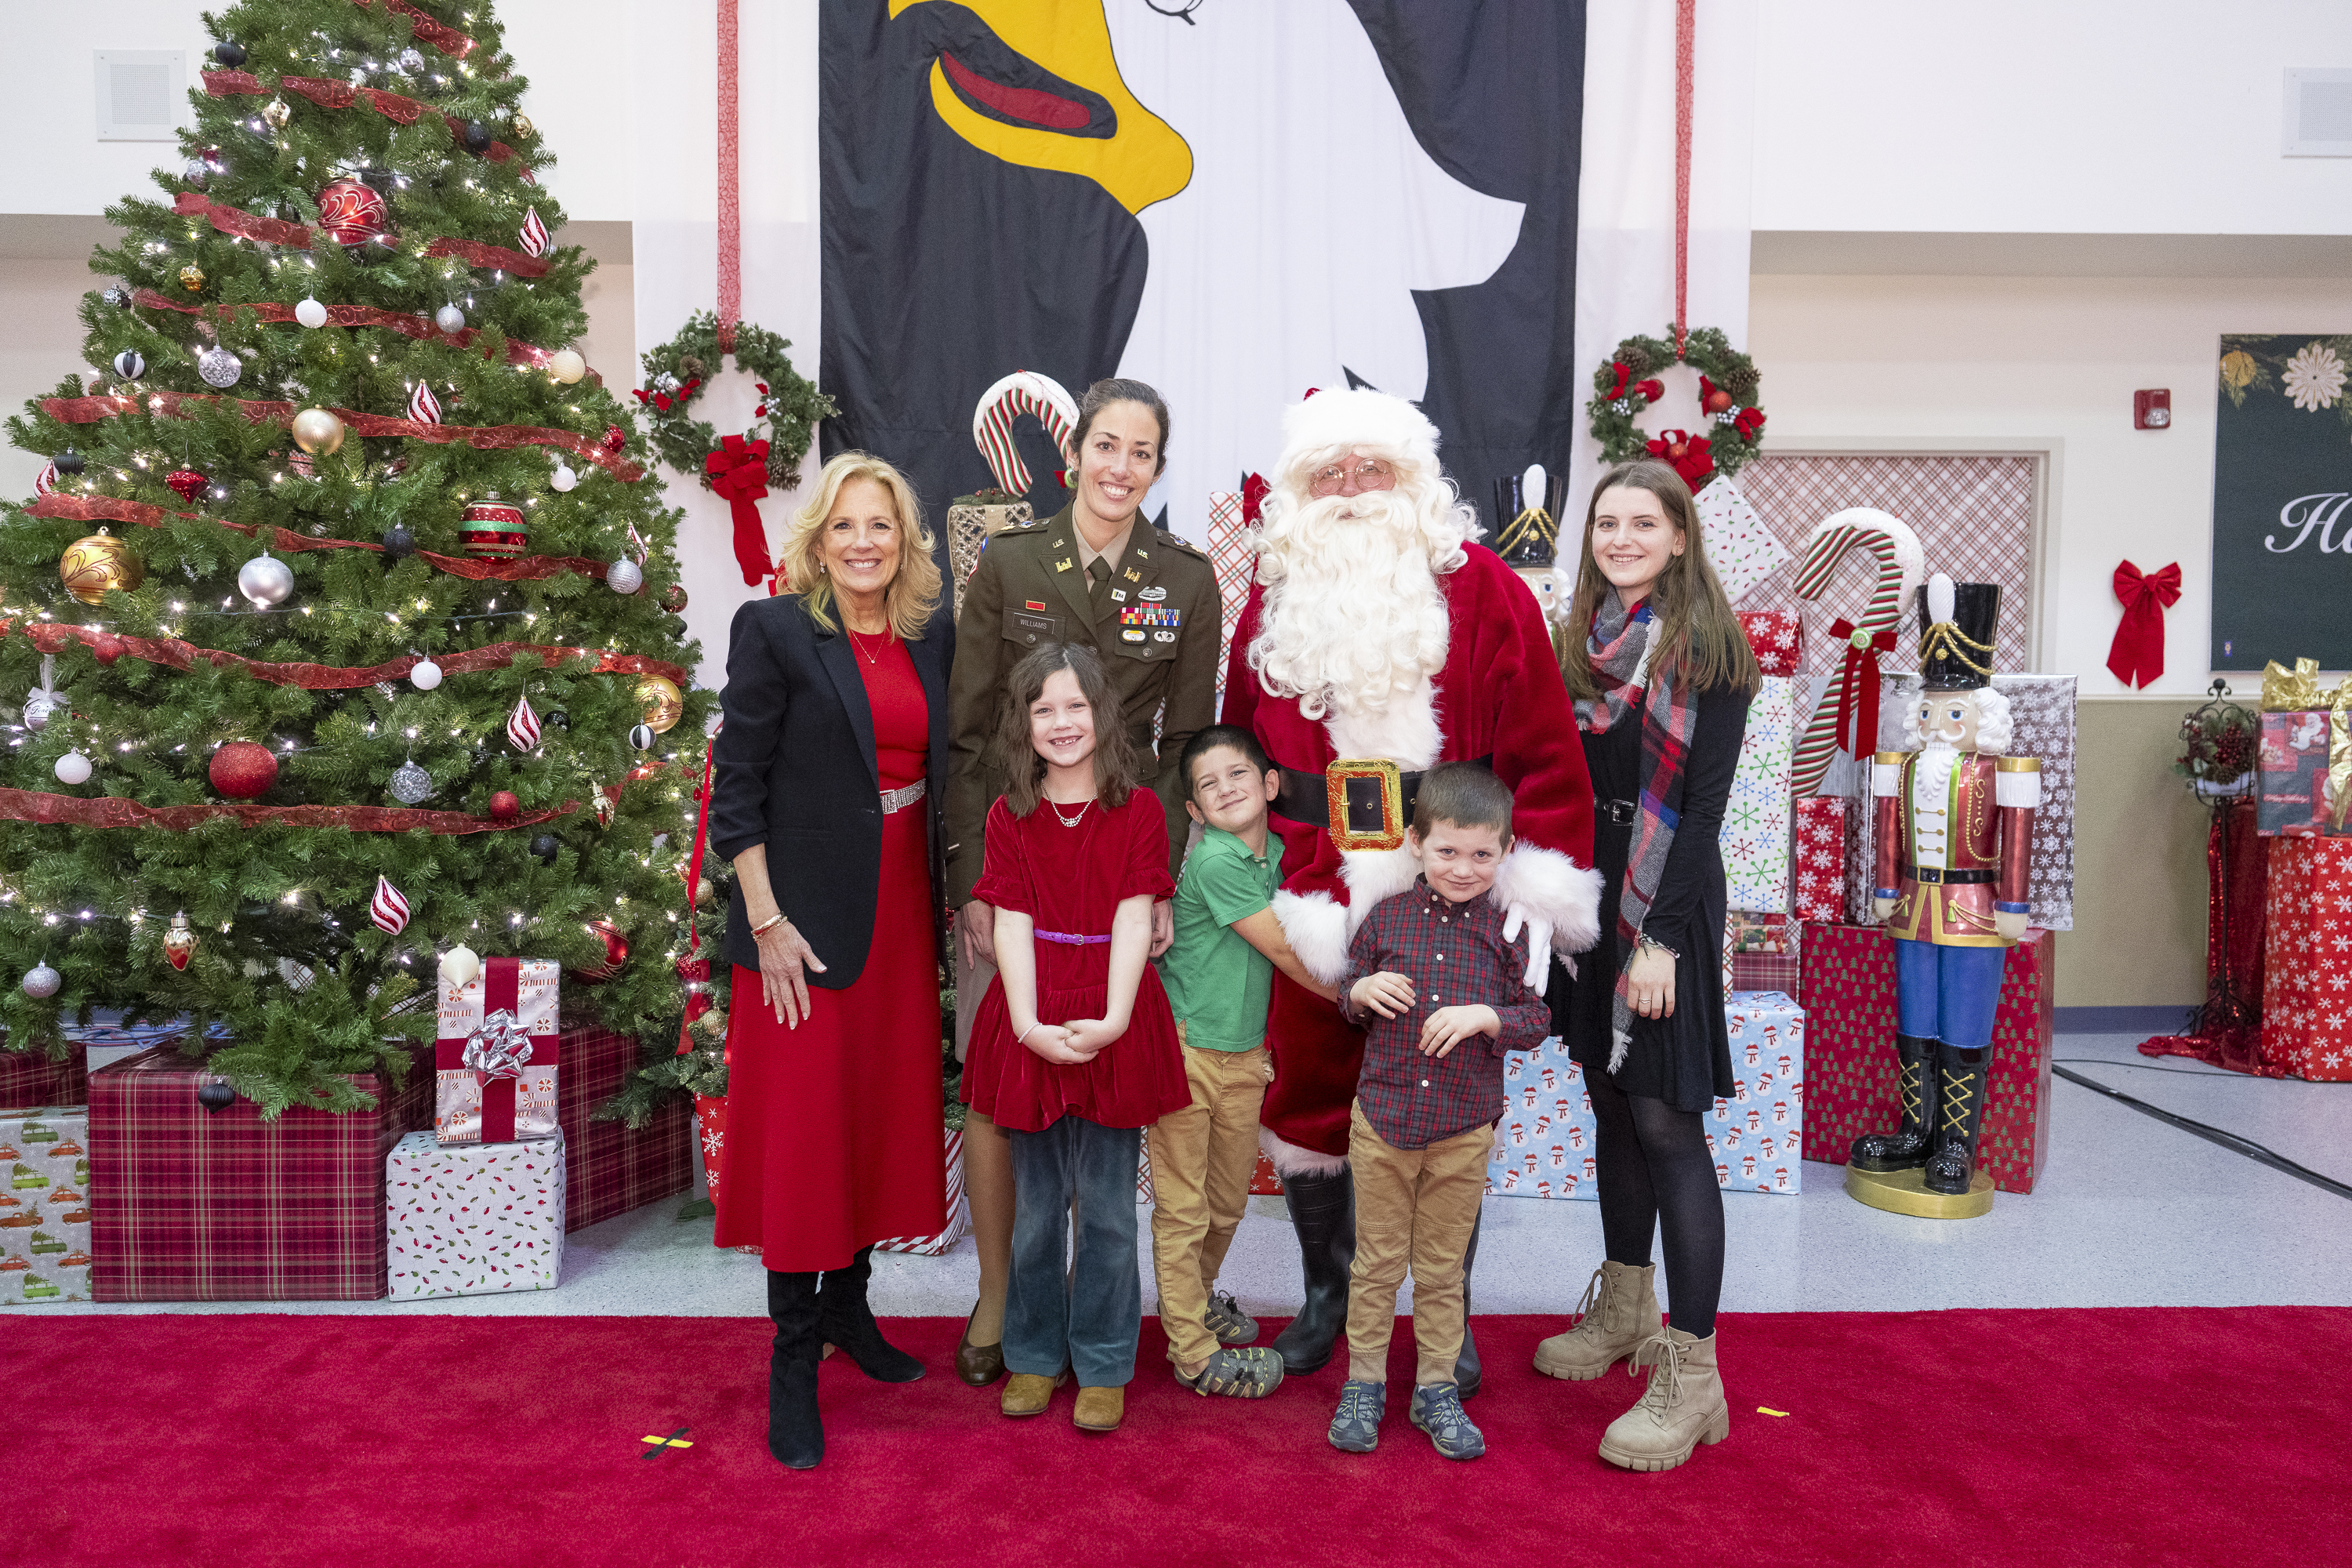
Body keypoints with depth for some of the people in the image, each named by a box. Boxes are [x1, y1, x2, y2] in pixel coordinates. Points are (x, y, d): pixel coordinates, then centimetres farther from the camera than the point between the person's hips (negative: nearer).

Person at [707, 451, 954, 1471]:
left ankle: (848, 1303, 32)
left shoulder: (932, 637, 8)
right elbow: (736, 790, -9)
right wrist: (767, 921, -14)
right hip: (807, 913, -5)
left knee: (886, 1112, 14)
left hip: (903, 912, 6)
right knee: (803, 1124, 0)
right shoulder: (773, 630, -7)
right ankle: (793, 1359, 13)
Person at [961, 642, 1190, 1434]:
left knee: (1106, 1206, 6)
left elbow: (1133, 922, -5)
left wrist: (1111, 1020, -16)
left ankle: (1103, 1365, 21)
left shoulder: (1138, 809, 1)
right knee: (1036, 1204, 11)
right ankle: (1034, 1355, 27)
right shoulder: (1009, 816, 5)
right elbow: (1012, 924, -2)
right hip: (1032, 1023, 1)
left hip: (1114, 1025, -1)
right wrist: (1028, 1024, -14)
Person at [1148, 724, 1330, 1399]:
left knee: (1228, 1201, 19)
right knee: (1183, 1208, 5)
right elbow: (1281, 949, -15)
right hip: (1186, 1050, -7)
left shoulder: (1273, 856, 4)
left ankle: (1196, 1297, 43)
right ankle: (1193, 1350, 17)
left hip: (1244, 1054, 7)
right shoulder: (1214, 859, -18)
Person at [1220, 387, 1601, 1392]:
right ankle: (1324, 1292, 33)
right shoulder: (1273, 603, 9)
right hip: (1312, 906, 3)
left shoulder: (1481, 590, -2)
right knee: (1311, 1087, 11)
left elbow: (1542, 746, -6)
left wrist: (1539, 886, -12)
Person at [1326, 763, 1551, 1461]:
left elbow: (1538, 1017, -2)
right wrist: (1363, 991, -14)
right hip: (1382, 1118, 1)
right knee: (1376, 1262, 12)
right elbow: (1346, 992, 8)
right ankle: (1363, 1385, 26)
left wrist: (1485, 1016, -19)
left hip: (1465, 1129, 0)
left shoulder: (1509, 929, -4)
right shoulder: (1386, 916, -2)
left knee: (1442, 1269, 13)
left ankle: (1436, 1389, 29)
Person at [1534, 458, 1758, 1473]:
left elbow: (1705, 803, -13)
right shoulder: (1587, 642, 10)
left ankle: (1691, 1372, 2)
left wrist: (1662, 935, -17)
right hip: (1589, 893, 6)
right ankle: (1625, 1312, 30)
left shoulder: (1709, 649, -7)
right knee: (1611, 1104, 15)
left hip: (1665, 901, -6)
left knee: (1665, 1122, -6)